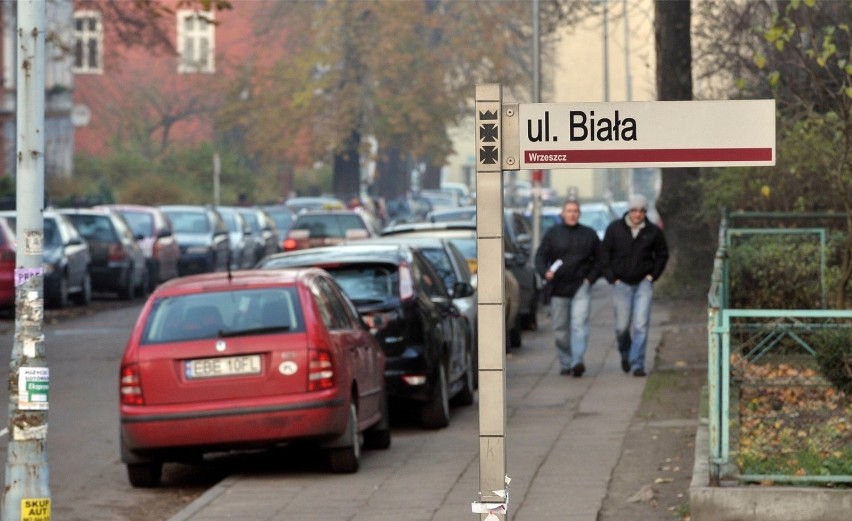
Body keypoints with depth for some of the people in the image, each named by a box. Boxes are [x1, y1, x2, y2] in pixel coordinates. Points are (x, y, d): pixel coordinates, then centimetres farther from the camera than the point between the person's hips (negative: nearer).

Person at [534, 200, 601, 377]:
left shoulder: (589, 234, 9)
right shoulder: (552, 234, 8)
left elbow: (600, 259, 12)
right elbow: (540, 256, 4)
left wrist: (590, 278, -1)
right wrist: (545, 272, -15)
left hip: (581, 287, -1)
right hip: (558, 288, 1)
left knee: (579, 324, -15)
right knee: (560, 329, 5)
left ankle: (577, 361, -23)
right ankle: (565, 363, 17)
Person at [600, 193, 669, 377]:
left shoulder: (653, 231, -2)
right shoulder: (615, 229, -2)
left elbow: (662, 255, 12)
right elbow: (604, 255, 5)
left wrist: (652, 275, 3)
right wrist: (612, 278, -2)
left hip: (643, 283, 0)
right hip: (621, 284, 0)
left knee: (641, 325, -10)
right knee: (622, 326, 3)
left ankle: (637, 363, -6)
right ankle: (625, 354, 32)